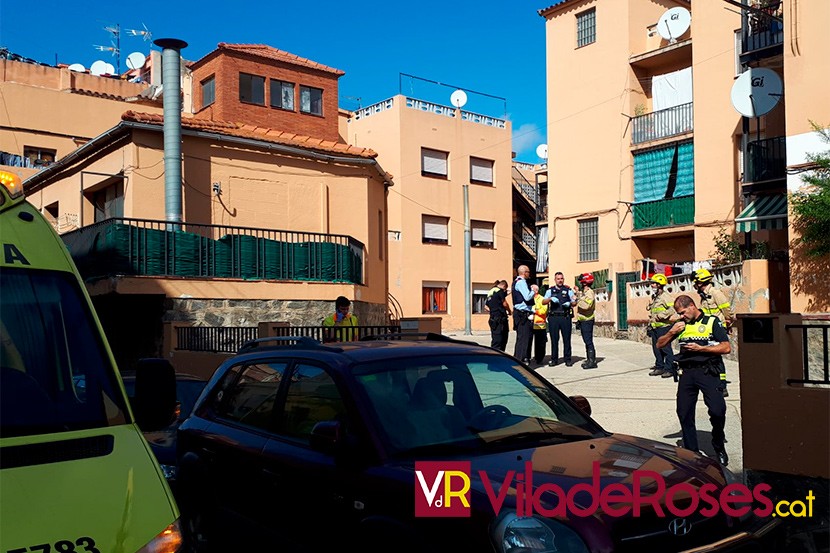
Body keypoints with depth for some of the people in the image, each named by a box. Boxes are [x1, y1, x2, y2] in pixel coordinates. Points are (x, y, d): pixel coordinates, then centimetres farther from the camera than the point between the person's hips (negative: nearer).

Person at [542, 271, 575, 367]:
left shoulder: (568, 290, 10)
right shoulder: (550, 290, 12)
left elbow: (574, 302, 11)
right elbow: (543, 302, 3)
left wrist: (569, 303, -11)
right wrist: (550, 298, -15)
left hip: (565, 317, -1)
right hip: (553, 317, 1)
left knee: (566, 339, 0)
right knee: (554, 339, 3)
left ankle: (567, 359, 6)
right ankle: (554, 359, 9)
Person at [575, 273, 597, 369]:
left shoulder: (589, 293, -13)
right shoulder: (583, 292, 17)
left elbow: (586, 305, -29)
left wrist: (579, 298, -20)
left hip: (587, 320, -10)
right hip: (583, 320, 10)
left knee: (588, 341, -10)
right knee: (586, 341, 13)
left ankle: (592, 361, -9)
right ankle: (589, 359, 20)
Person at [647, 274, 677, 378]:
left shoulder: (665, 296, -10)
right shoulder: (654, 297, 18)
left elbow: (672, 309, -22)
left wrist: (660, 316, -19)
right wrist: (649, 325, 20)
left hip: (663, 327, -9)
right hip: (654, 327, 9)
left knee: (666, 348, -6)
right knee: (656, 348, 11)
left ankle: (670, 369, -1)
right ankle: (659, 367, 20)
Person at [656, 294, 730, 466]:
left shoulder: (712, 322, 4)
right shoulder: (680, 325, 17)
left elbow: (726, 348, -4)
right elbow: (660, 344, 17)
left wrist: (700, 348, -11)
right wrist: (671, 332, -1)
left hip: (707, 372, -4)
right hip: (687, 373, 5)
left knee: (717, 410, -17)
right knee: (684, 413, 3)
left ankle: (719, 447, 9)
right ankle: (691, 452, 16)